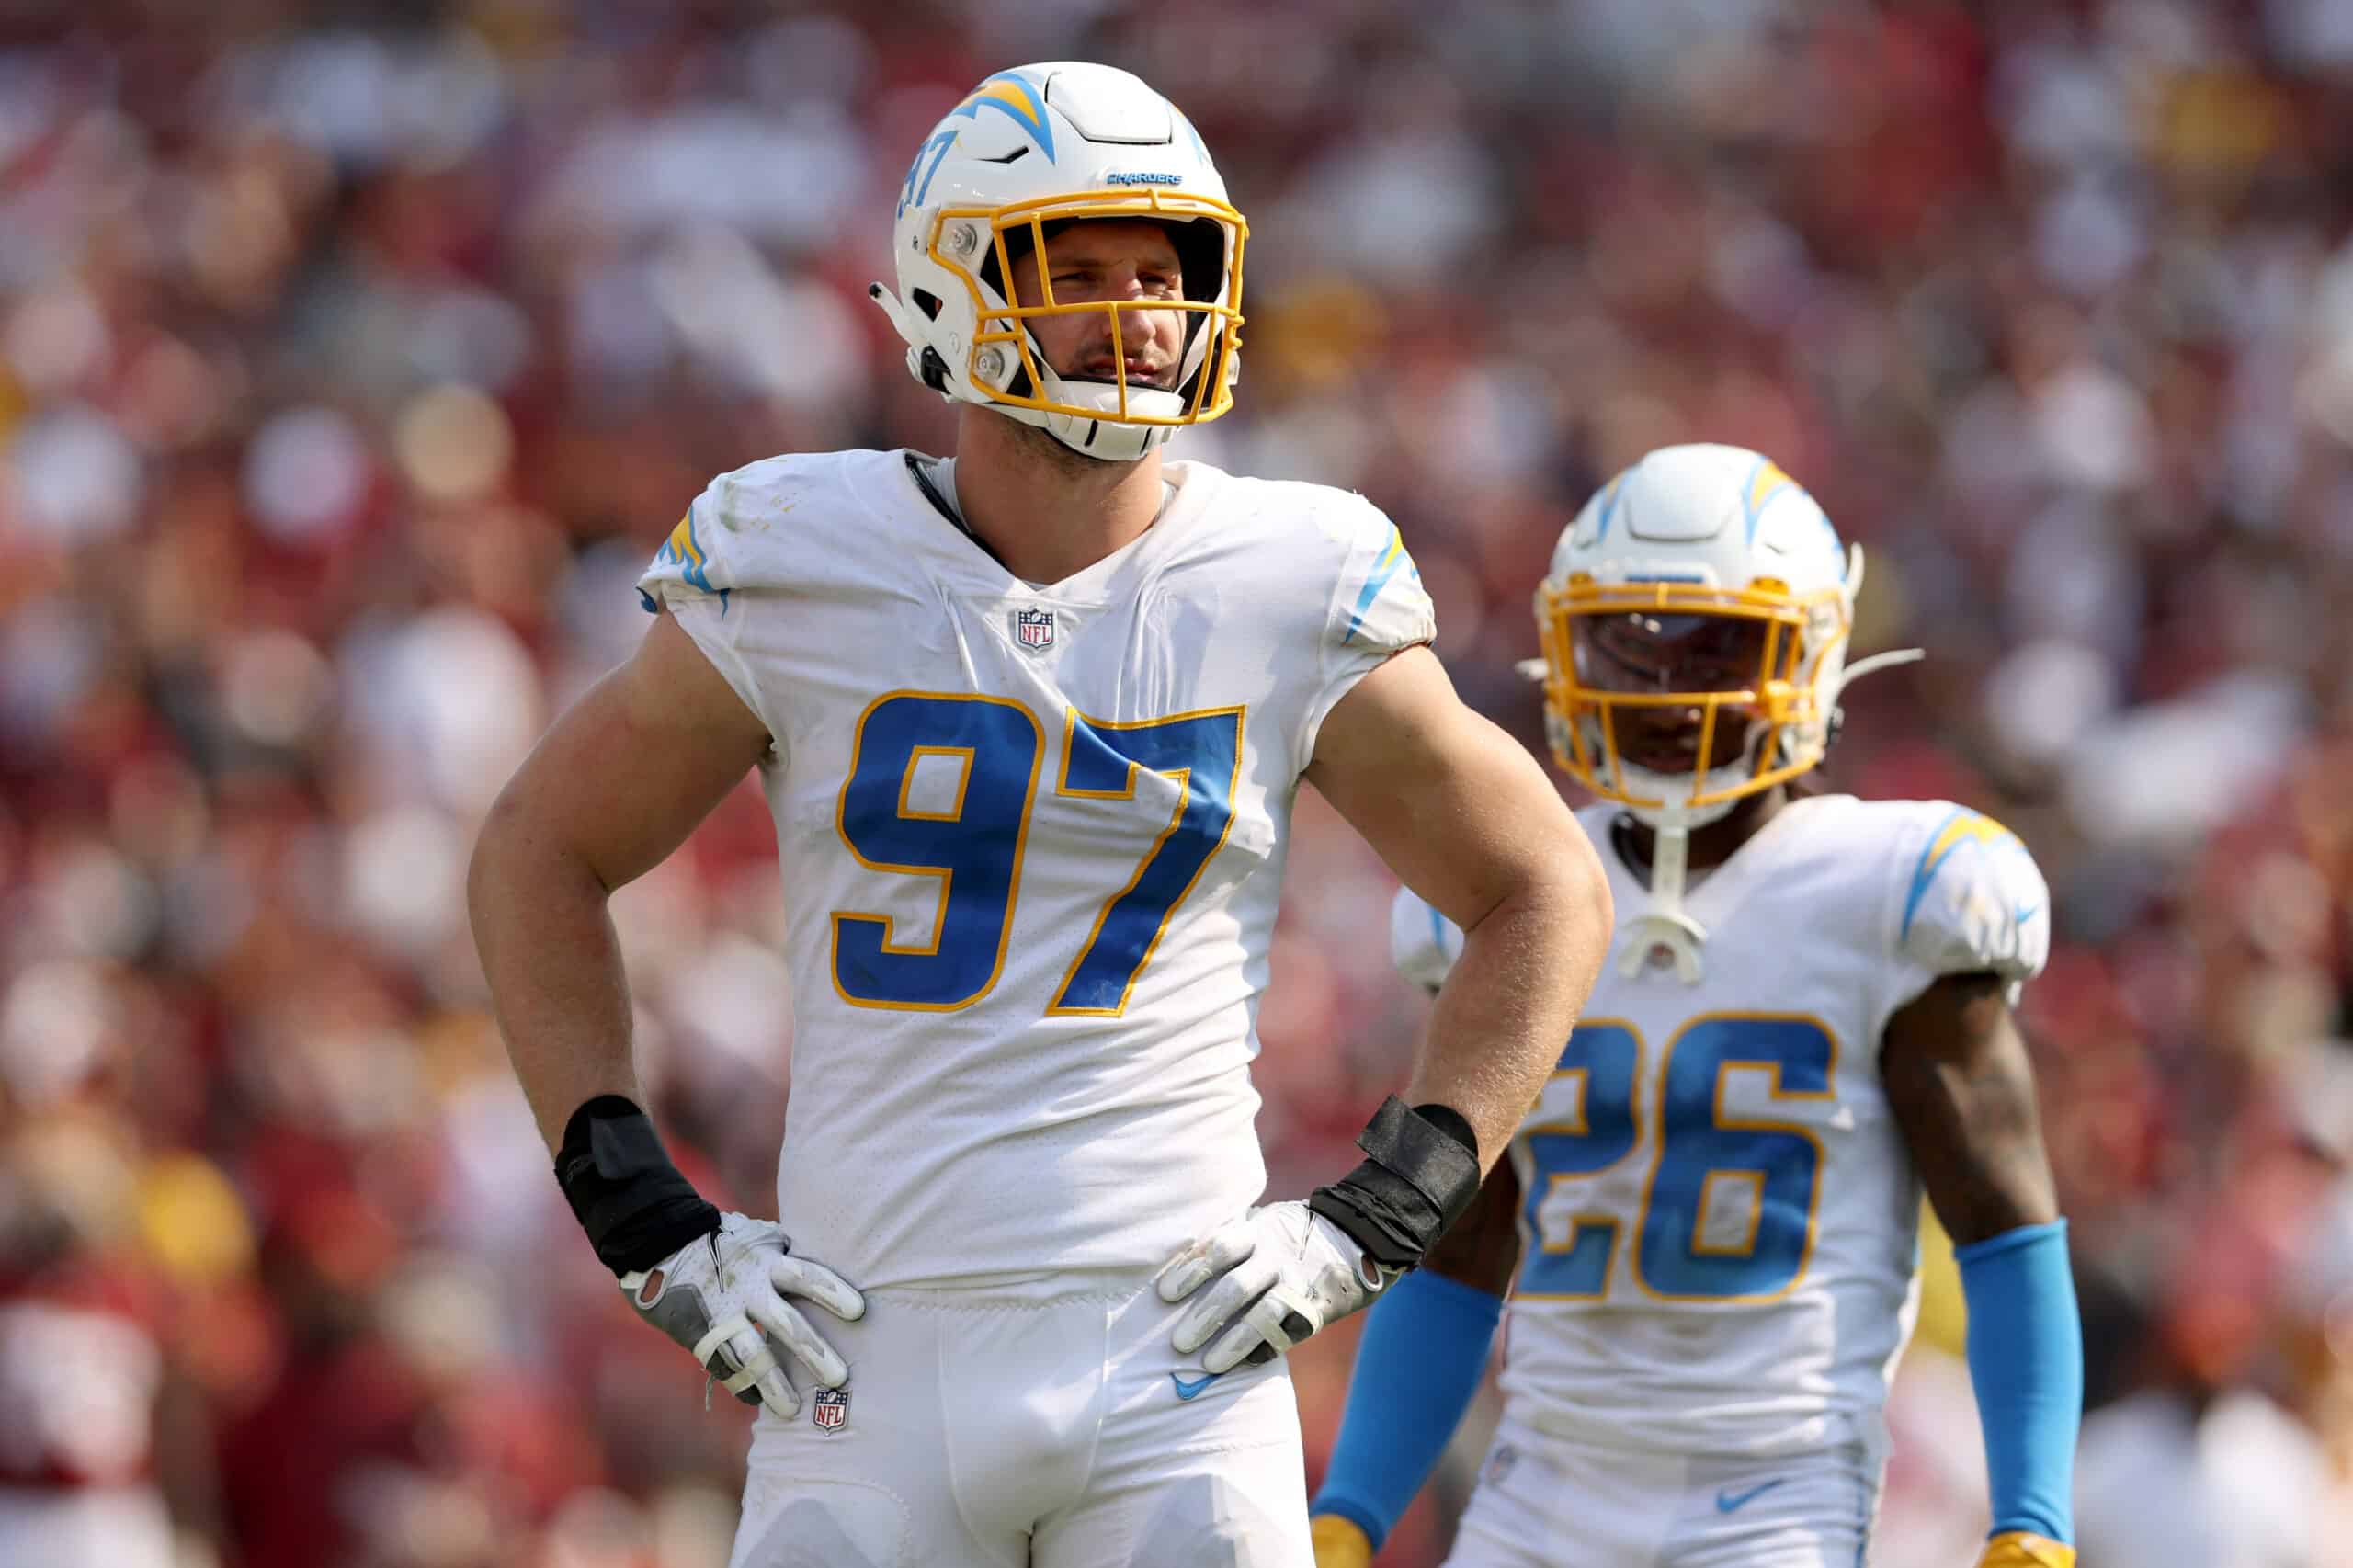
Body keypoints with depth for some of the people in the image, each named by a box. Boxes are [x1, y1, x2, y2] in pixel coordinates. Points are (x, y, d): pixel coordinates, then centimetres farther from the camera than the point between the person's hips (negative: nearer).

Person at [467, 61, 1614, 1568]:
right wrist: (652, 1226, 3)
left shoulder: (1287, 594, 1)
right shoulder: (798, 574, 0)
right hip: (873, 1367, 0)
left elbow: (1547, 896, 12)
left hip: (1169, 1347, 0)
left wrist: (1371, 1223, 2)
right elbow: (540, 857, 12)